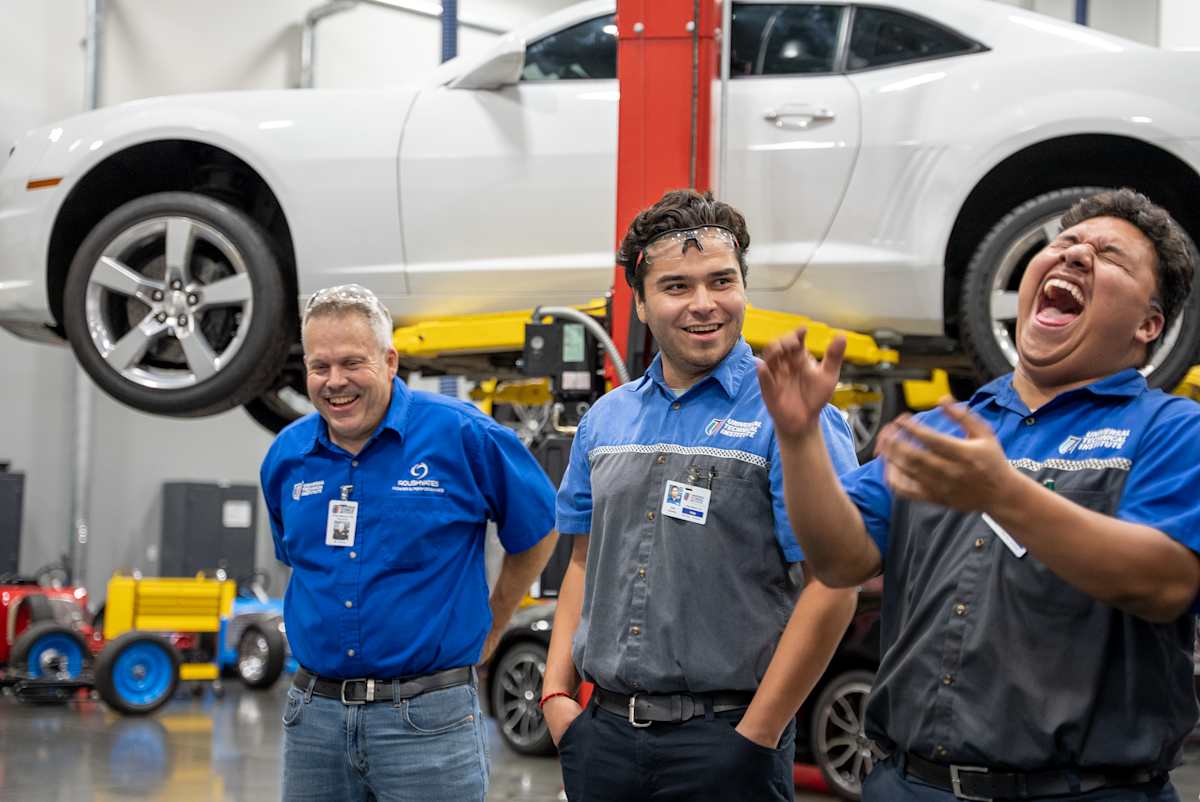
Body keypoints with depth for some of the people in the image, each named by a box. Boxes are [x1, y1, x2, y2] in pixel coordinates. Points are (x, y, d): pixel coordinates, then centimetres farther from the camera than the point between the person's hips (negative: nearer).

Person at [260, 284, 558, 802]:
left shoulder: (462, 435, -7)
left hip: (427, 719, -4)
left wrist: (485, 632, 8)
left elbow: (537, 533, 4)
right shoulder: (286, 457, 6)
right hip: (313, 715, 4)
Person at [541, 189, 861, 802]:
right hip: (605, 730, 5)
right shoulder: (605, 420, 10)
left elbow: (832, 590, -13)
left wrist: (755, 738, -14)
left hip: (723, 738, -5)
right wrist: (557, 695, 6)